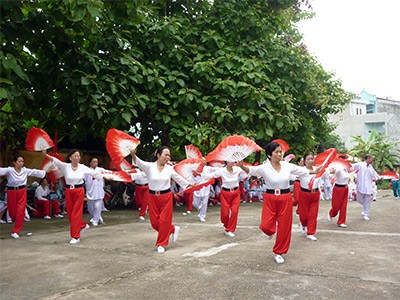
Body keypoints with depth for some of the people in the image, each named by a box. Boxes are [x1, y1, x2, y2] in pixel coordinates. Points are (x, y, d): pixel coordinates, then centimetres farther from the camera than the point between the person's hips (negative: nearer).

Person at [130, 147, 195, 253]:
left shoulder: (169, 168, 1)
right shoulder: (149, 166, -7)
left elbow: (178, 178, 14)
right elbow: (139, 162, -25)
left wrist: (190, 184, 20)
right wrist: (133, 155, -46)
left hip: (166, 196, 0)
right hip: (153, 197, 0)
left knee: (164, 221, 1)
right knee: (154, 222, 4)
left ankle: (161, 244, 17)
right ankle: (173, 229, 30)